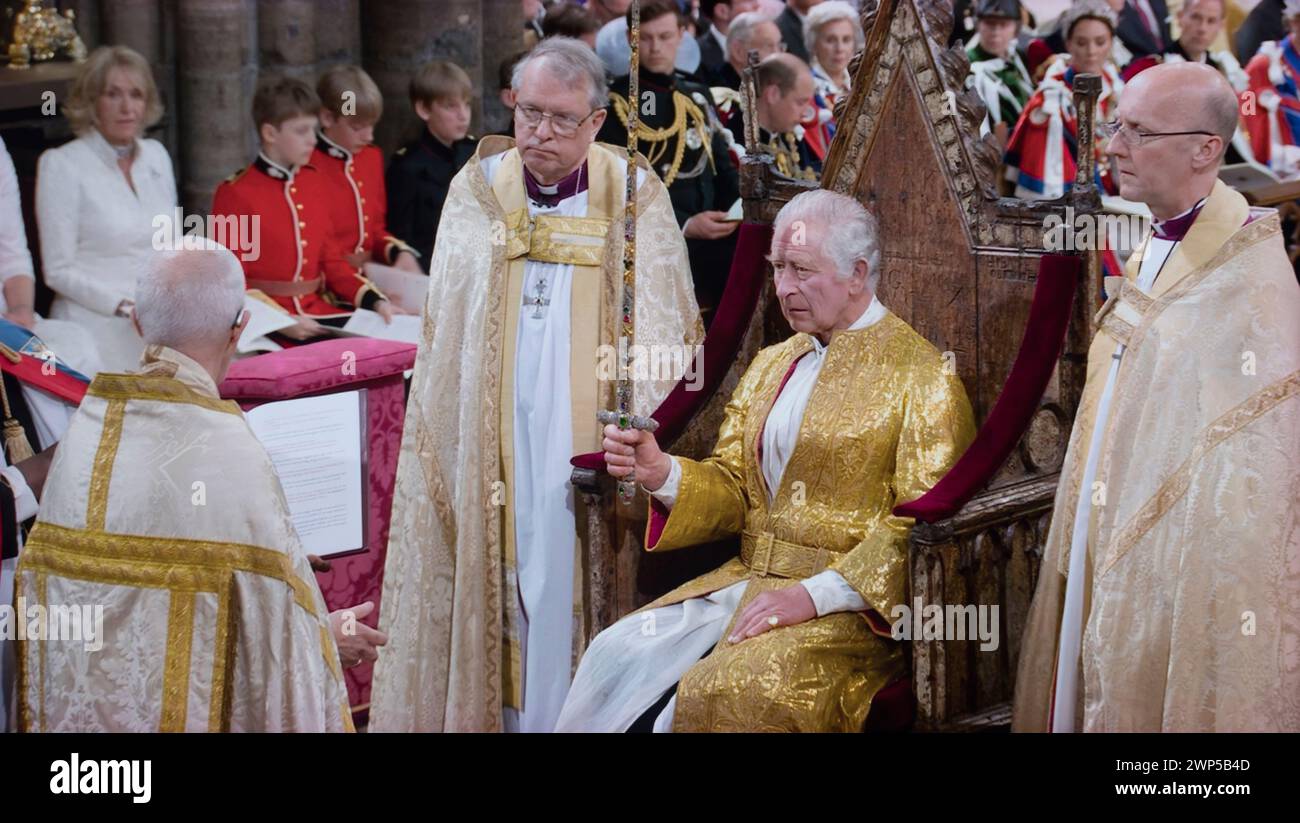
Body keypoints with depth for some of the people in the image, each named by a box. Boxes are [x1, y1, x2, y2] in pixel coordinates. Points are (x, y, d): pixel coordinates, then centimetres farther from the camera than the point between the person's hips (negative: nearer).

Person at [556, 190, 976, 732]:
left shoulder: (921, 377, -5)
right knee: (616, 658, -14)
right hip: (749, 579, 7)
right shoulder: (772, 366, 17)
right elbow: (735, 490, 16)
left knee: (736, 689, -31)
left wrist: (818, 594, -21)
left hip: (852, 600, -6)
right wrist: (661, 474, -6)